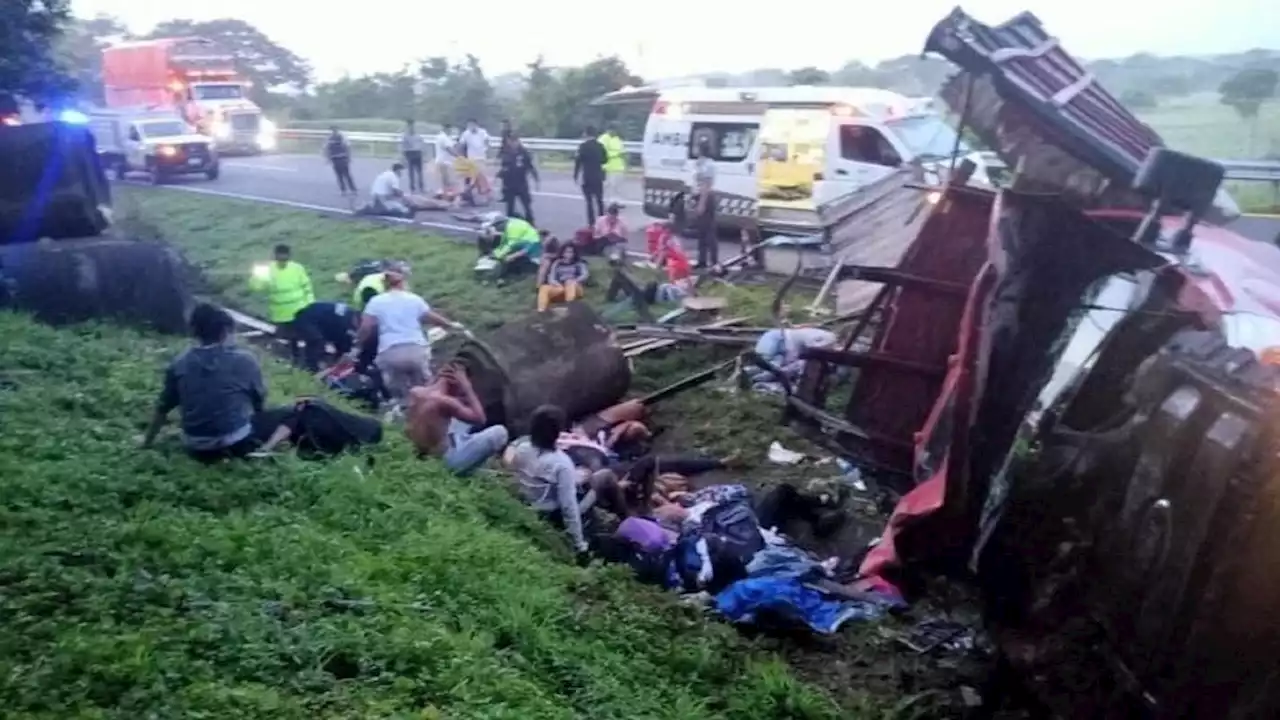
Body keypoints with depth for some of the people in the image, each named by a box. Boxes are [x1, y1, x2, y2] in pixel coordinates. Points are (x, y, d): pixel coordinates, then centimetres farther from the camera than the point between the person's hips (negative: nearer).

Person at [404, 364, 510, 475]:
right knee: (500, 432, -9)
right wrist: (467, 388, -17)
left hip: (425, 456, 9)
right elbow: (480, 419, -19)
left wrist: (437, 378, 8)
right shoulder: (445, 401, -26)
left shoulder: (415, 392, -2)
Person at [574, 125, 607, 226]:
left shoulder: (583, 146, -12)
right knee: (599, 200, 12)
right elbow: (605, 159, 11)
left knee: (589, 200, -3)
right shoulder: (600, 145, 3)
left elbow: (578, 161, -12)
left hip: (586, 177, -4)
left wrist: (575, 175, -4)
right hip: (598, 176, 4)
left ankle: (591, 223, -5)